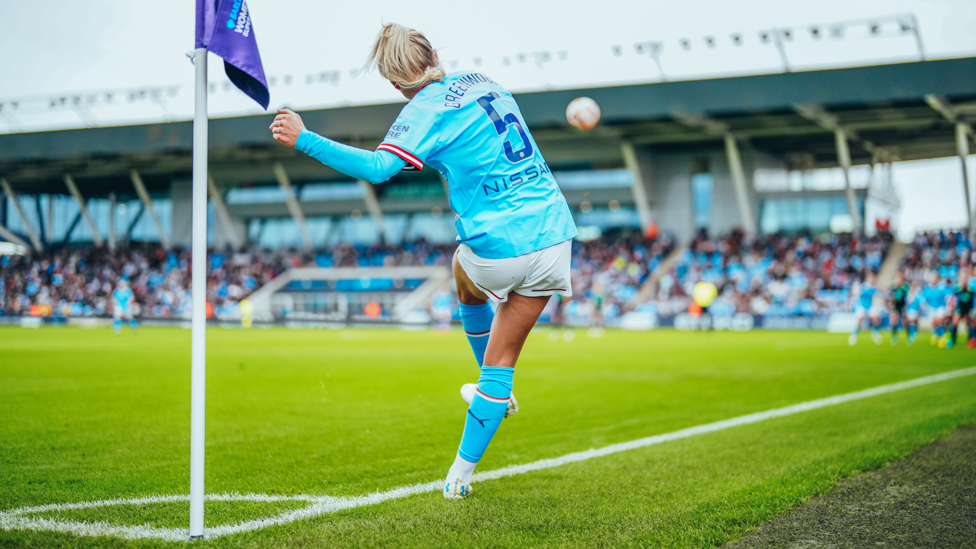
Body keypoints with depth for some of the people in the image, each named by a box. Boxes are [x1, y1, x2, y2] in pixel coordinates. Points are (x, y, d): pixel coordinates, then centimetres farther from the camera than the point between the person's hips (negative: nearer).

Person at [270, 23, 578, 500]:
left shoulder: (424, 109, -8)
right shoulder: (482, 82, 13)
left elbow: (378, 167, -22)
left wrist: (303, 140, -20)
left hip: (497, 248, -5)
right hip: (554, 234, 5)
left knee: (467, 287, 33)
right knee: (501, 359, 12)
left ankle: (495, 392, 44)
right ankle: (461, 474, 16)